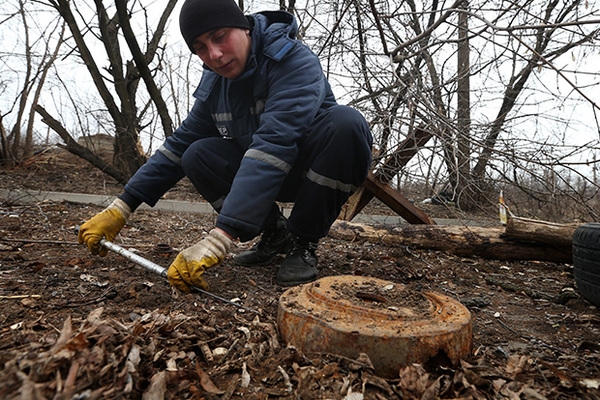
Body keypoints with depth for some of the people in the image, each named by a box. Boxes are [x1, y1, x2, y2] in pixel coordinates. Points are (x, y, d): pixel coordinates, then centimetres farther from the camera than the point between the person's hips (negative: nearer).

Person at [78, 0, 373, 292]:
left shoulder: (293, 60, -25)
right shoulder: (213, 86, -4)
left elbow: (274, 144, -40)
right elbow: (178, 146, 0)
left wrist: (219, 239, -48)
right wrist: (121, 208, -8)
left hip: (321, 167, -4)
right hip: (263, 176, 5)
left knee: (345, 122, -35)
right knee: (197, 156, -16)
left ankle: (302, 242, -17)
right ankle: (276, 234, -2)